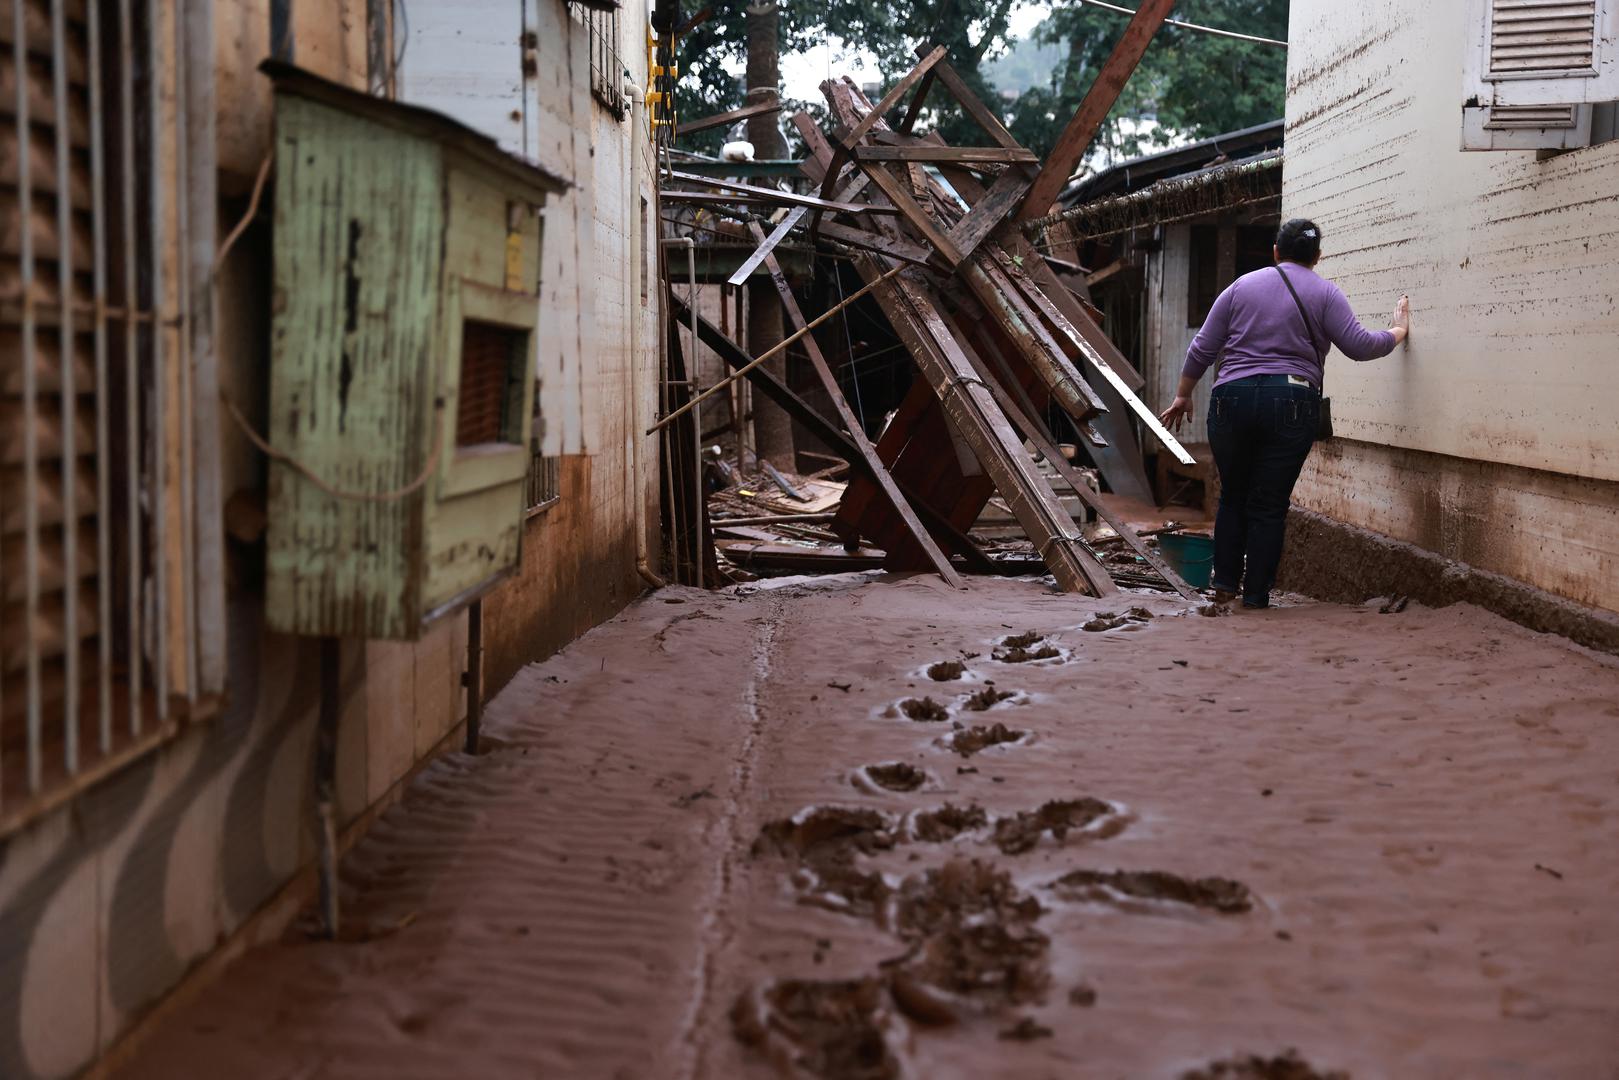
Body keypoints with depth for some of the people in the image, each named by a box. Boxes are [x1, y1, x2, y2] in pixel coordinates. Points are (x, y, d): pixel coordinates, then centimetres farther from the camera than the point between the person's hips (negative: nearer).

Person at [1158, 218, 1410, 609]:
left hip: (1233, 399, 2)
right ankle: (1255, 596, 5)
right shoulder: (1325, 294, 4)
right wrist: (1399, 331, 17)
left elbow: (1202, 349, 10)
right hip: (1291, 404, -2)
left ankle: (1225, 584, 16)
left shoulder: (1241, 286, 11)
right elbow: (1359, 346, -1)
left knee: (1233, 496, 17)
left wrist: (1182, 395, 19)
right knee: (1269, 506, 3)